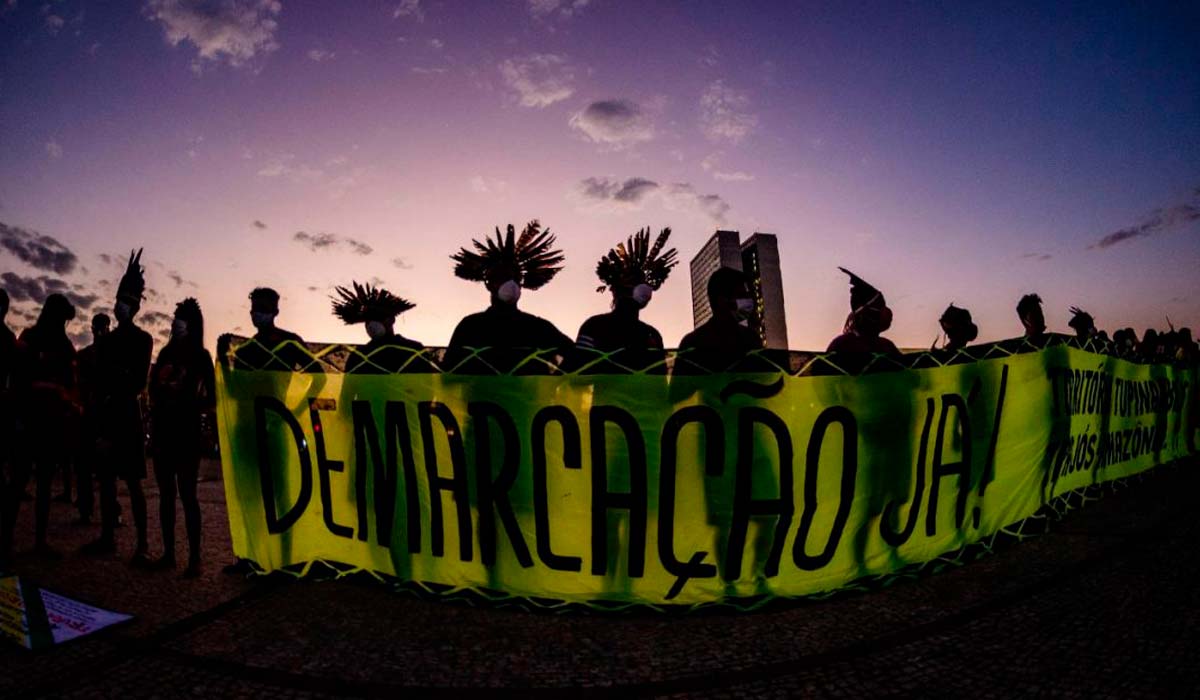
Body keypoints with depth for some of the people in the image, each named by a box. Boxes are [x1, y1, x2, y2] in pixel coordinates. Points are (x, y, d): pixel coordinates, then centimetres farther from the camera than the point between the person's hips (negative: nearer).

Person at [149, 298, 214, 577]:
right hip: (163, 430, 5)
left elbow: (211, 399, -2)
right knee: (166, 493, 8)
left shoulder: (201, 356, -1)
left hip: (187, 432, -5)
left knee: (187, 494, -6)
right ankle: (168, 553, 15)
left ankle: (194, 558, -4)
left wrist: (189, 407, -15)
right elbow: (154, 389, 14)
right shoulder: (166, 352, 11)